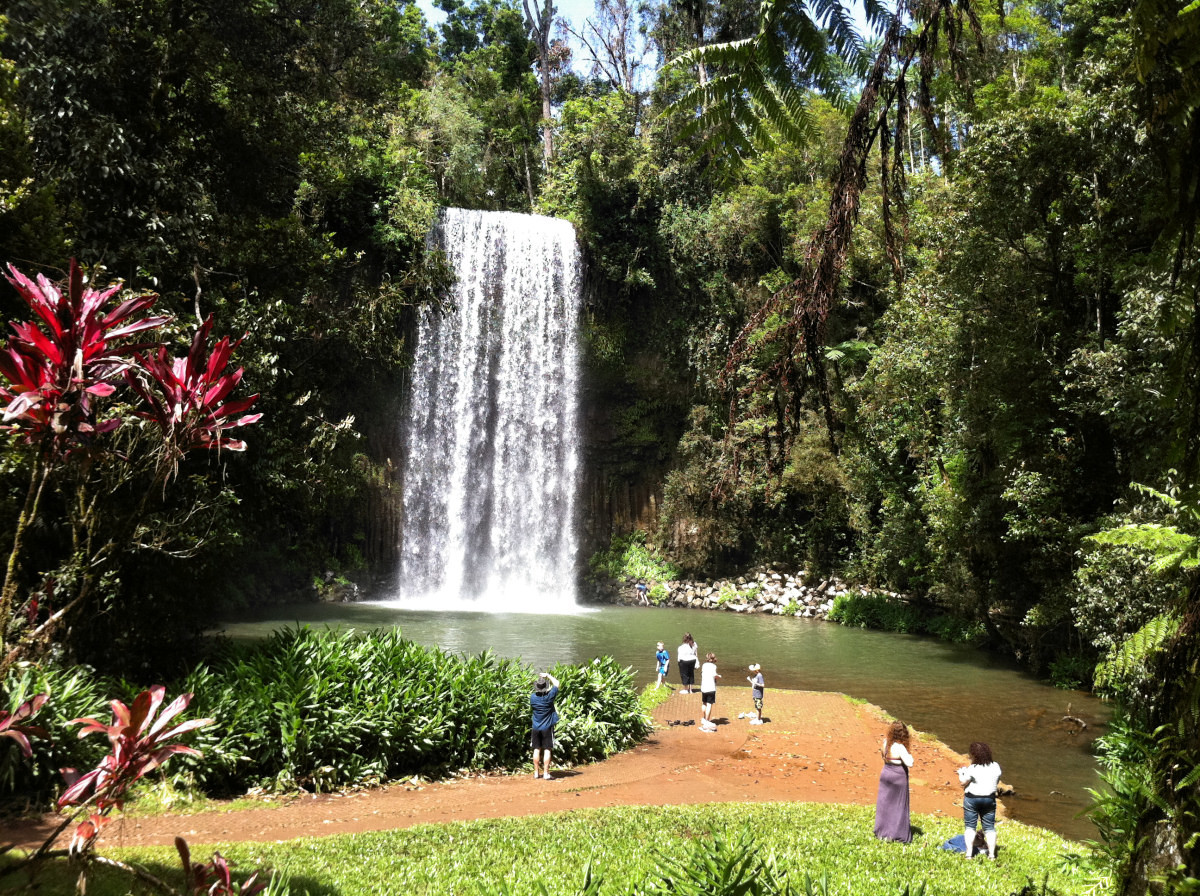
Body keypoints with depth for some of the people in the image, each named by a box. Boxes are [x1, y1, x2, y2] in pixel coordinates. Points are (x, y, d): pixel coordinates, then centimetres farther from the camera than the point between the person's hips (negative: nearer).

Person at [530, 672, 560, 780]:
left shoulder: (533, 697, -7)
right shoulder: (549, 696, -15)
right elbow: (556, 683, -1)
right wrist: (547, 675, 9)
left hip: (536, 727, 3)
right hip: (547, 727, -3)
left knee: (537, 750, 10)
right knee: (547, 750, 1)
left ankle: (536, 773, 14)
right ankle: (546, 773, 0)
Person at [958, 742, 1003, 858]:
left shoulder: (973, 769, -19)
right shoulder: (995, 767, -3)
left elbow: (963, 782, -11)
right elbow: (996, 783, 8)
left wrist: (961, 773, 6)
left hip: (972, 798, -4)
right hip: (989, 799, 4)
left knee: (970, 827, 6)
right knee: (989, 827, 13)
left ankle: (969, 853, 4)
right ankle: (991, 854, 12)